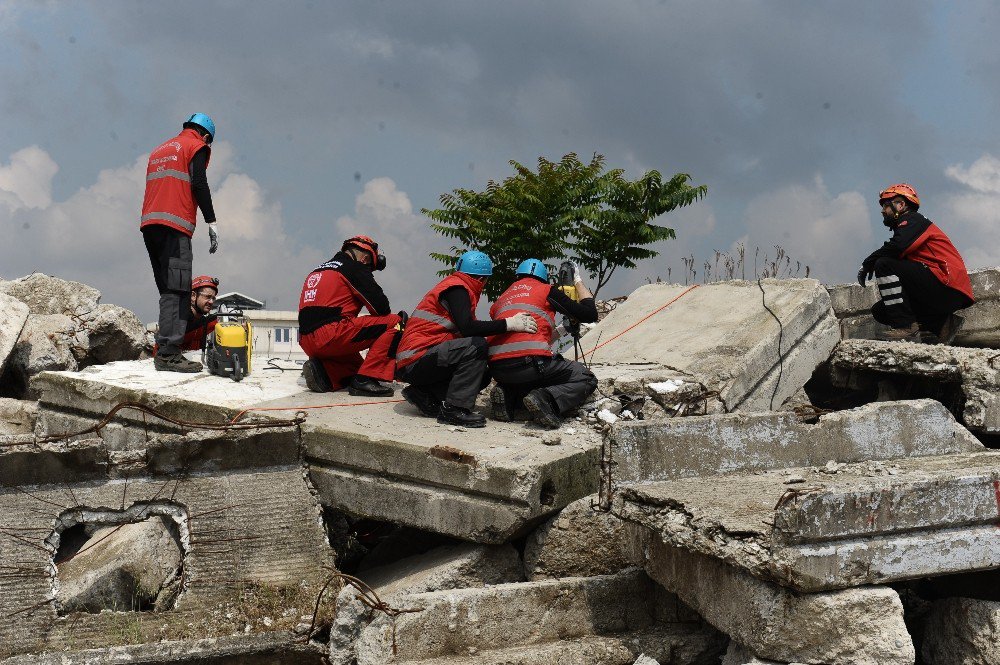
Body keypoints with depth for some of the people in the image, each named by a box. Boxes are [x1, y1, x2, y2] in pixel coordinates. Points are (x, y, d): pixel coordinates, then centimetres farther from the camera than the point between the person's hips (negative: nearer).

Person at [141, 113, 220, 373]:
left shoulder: (159, 150, 29)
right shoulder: (197, 147, 7)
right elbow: (199, 183, -7)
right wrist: (211, 221, -8)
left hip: (149, 225, 8)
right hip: (175, 227, -8)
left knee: (169, 291, 10)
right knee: (176, 290, -14)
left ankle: (165, 350, 4)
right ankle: (169, 353, -23)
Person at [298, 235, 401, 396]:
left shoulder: (318, 271, 27)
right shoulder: (355, 268, 2)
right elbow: (381, 306, -3)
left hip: (309, 345, 9)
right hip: (332, 336, -9)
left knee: (356, 363, 30)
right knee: (394, 322, -2)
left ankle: (323, 372, 1)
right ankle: (366, 380, -12)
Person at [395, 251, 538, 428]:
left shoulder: (456, 286, 20)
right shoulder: (456, 288, -10)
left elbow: (464, 330, 21)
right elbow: (467, 327, -24)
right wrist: (508, 324, -23)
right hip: (414, 362, -10)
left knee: (483, 375, 10)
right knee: (477, 346, -23)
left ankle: (425, 395, 3)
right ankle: (454, 408, -23)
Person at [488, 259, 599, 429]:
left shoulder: (501, 298, 26)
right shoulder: (546, 290, 11)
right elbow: (590, 315, 10)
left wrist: (560, 331, 45)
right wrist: (578, 281, 25)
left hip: (497, 369, 6)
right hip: (530, 363, -6)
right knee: (586, 379, 11)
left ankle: (507, 396, 5)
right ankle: (545, 400, -16)